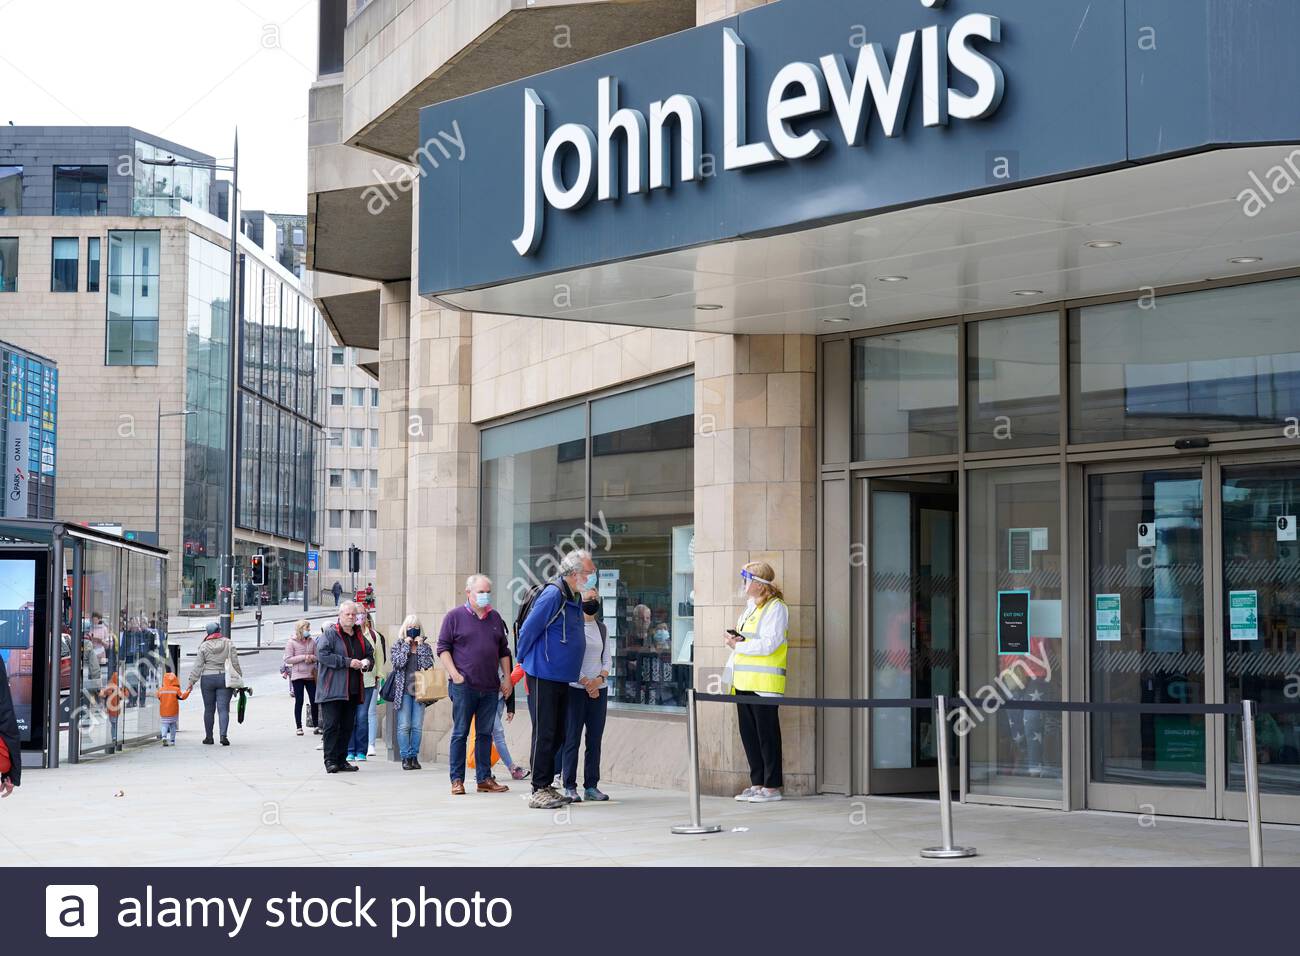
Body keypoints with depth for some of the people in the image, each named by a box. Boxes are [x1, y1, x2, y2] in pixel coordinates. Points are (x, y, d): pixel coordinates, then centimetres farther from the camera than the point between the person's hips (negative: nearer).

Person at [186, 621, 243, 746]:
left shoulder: (204, 646, -2)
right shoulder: (229, 643, 0)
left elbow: (198, 666, -4)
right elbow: (235, 663, 1)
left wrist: (192, 682, 0)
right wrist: (239, 677, 9)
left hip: (208, 679, 0)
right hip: (225, 678, 0)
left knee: (209, 709, 10)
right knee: (223, 708, -2)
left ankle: (209, 737, 16)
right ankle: (223, 734, -18)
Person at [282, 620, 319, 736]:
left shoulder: (312, 642, 9)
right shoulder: (291, 642, -2)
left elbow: (318, 657, 14)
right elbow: (288, 659, -8)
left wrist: (312, 658, -9)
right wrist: (303, 657, -14)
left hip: (311, 675, 3)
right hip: (297, 676, -3)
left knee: (314, 701, 2)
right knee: (299, 701, 1)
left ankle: (316, 726, 9)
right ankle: (299, 727, 7)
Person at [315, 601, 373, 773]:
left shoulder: (359, 636, 16)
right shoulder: (329, 634, -4)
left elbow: (370, 654, 28)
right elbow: (322, 655, -17)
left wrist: (366, 662, 3)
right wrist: (348, 662, -19)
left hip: (353, 691, 7)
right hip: (332, 690, -7)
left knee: (347, 726, 9)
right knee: (331, 726, -6)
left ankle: (341, 760, 15)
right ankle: (330, 760, -3)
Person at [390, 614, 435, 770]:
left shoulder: (426, 646, 10)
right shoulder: (398, 645, 7)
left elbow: (428, 665, -5)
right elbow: (398, 662, -9)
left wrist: (420, 646, -4)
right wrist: (406, 645, -6)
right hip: (403, 690, -2)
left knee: (417, 726, 1)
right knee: (404, 726, -6)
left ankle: (414, 756, 8)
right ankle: (405, 757, -1)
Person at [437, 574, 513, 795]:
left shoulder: (495, 617, 15)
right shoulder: (455, 616, 1)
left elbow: (503, 650, 20)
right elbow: (443, 648, -1)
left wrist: (507, 678, 12)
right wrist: (454, 674, -12)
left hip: (490, 687, 5)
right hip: (464, 686, -5)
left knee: (485, 733, 8)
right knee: (460, 733, -1)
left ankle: (484, 779, 12)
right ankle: (457, 779, 2)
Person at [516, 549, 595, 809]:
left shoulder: (575, 598, 12)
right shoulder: (553, 595, -17)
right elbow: (527, 630, -15)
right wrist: (525, 662, -3)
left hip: (562, 678, 9)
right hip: (543, 677, -9)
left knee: (557, 734, 12)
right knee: (544, 733, -5)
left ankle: (547, 786, 19)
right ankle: (538, 790, 0)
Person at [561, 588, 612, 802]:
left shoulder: (602, 628, 14)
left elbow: (607, 659, 14)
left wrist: (600, 679, -5)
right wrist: (585, 682, -13)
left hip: (599, 689, 5)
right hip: (575, 689, -5)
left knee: (595, 739, 5)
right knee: (572, 739, -4)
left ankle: (591, 786, 9)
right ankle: (569, 787, 0)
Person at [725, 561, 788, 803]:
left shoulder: (775, 608, -7)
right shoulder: (749, 608, 20)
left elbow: (769, 644, -17)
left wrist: (739, 645, -12)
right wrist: (733, 640, 8)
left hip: (765, 683, -9)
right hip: (744, 683, 9)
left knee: (767, 734, -4)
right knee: (748, 733, 9)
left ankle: (772, 786, 2)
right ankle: (757, 783, 16)